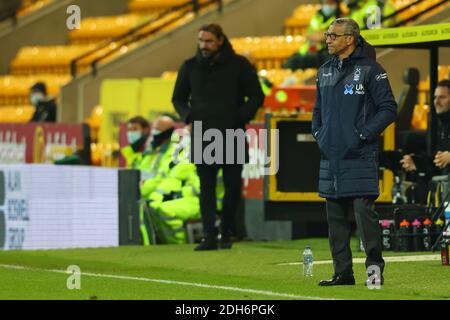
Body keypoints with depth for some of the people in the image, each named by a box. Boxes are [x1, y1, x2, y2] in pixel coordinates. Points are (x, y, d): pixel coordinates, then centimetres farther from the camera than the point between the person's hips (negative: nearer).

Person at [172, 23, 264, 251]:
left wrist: (240, 117, -11)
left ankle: (226, 233, 18)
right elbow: (178, 98, 18)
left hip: (232, 137, -1)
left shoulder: (238, 65, 1)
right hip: (202, 136, 1)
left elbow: (256, 97, 4)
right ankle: (209, 237, -6)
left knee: (233, 186, 0)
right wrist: (188, 117, -3)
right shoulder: (190, 67, 8)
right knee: (206, 187, -4)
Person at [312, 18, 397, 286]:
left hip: (360, 156, -7)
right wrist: (318, 133, 10)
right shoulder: (325, 72, 16)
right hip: (330, 157, 7)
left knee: (364, 210, -12)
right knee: (336, 217, 7)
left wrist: (364, 134, -12)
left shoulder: (370, 69, -5)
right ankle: (343, 272, 13)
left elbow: (389, 109, -8)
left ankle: (375, 266, -2)